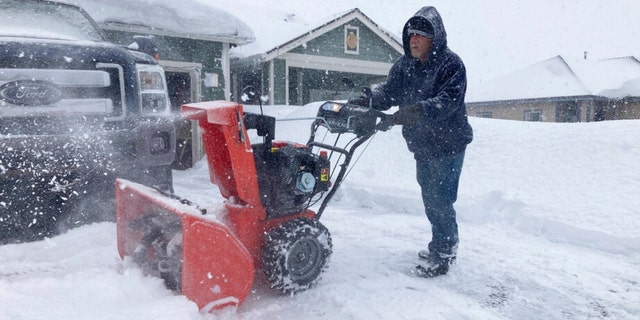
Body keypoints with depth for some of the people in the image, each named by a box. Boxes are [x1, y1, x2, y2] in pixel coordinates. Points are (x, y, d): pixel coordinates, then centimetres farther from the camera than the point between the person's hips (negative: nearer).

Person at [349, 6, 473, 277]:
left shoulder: (451, 64, -15)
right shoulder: (404, 65, 4)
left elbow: (448, 101, -27)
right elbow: (388, 92, -3)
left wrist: (416, 111, -41)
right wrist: (367, 100, -24)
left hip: (447, 145, -7)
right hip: (421, 146, 7)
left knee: (440, 201, -4)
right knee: (430, 199, 18)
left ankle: (442, 256, 12)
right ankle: (445, 245, 37)